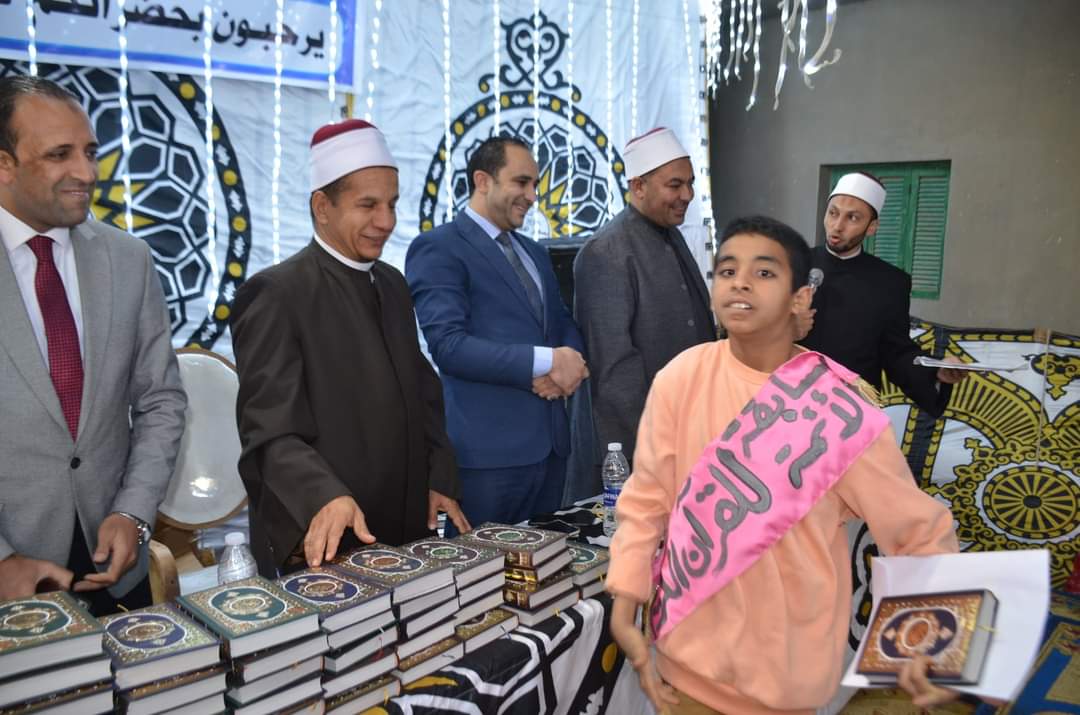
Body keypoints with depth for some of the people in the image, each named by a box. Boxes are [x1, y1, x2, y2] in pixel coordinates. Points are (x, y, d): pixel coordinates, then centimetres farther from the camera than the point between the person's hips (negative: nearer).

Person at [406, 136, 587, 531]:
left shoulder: (534, 253, 19)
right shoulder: (437, 248, -8)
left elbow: (564, 325, 17)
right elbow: (448, 344, -18)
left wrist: (570, 364, -6)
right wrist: (545, 361, -20)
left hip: (551, 441, 7)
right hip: (488, 449, -7)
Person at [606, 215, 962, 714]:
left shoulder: (842, 409, -15)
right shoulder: (682, 377, -11)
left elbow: (920, 530, -6)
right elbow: (646, 500, -5)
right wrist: (624, 610, -7)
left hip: (789, 654, -1)